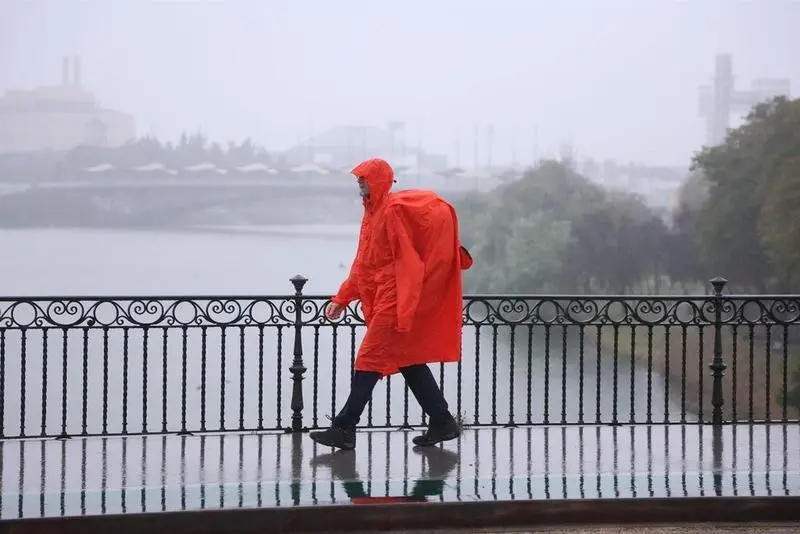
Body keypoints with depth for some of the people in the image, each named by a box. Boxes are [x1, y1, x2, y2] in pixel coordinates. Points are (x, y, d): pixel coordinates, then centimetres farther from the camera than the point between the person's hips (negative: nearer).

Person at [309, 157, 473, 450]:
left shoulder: (395, 209, -13)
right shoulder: (373, 214, 16)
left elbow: (407, 260, -17)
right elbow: (363, 265, 19)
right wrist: (341, 299, 15)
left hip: (396, 301, -10)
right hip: (383, 300, 10)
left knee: (369, 360, -8)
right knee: (409, 360, 11)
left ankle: (344, 428, -6)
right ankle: (442, 422, 16)